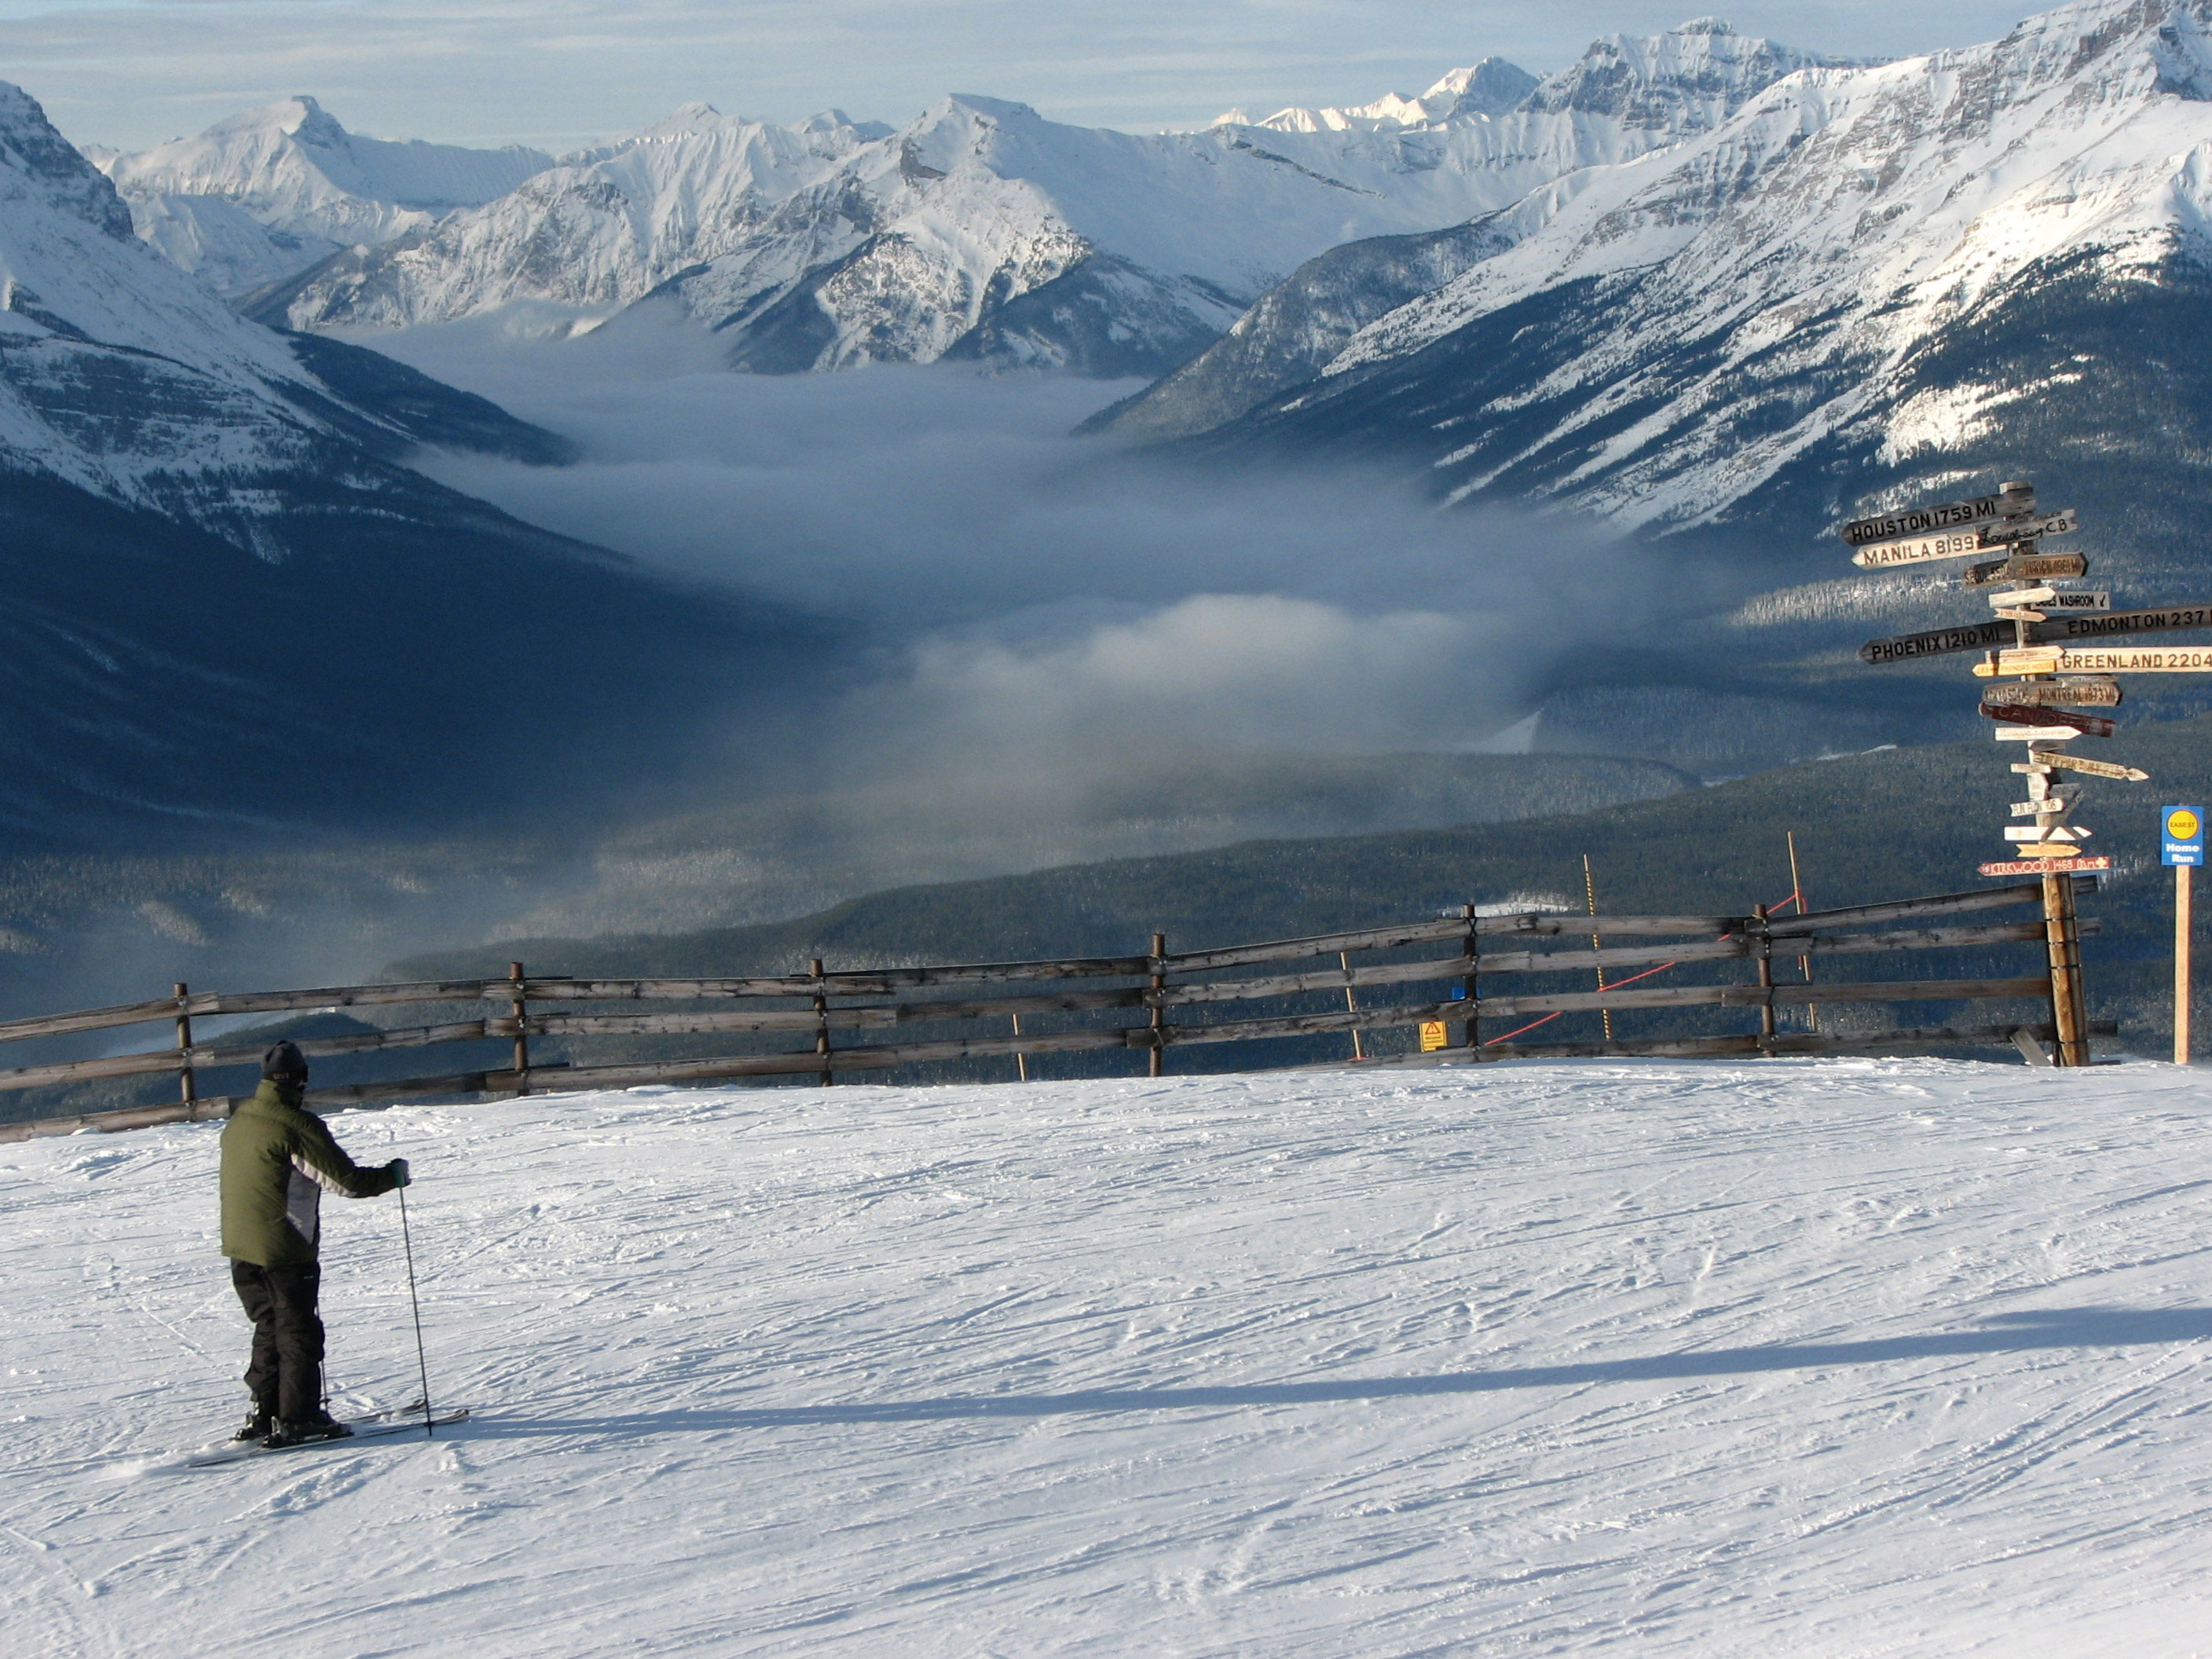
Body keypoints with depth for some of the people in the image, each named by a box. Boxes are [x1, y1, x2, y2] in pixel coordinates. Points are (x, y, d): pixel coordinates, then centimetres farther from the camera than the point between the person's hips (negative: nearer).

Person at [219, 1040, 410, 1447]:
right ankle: (297, 1419, 3)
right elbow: (347, 1180, -17)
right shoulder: (297, 1127, -18)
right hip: (285, 1250, -7)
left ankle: (265, 1413, 20)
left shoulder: (237, 1123, 5)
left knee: (270, 1328, 18)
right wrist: (393, 1174, -1)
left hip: (241, 1249, 7)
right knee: (299, 1334, 3)